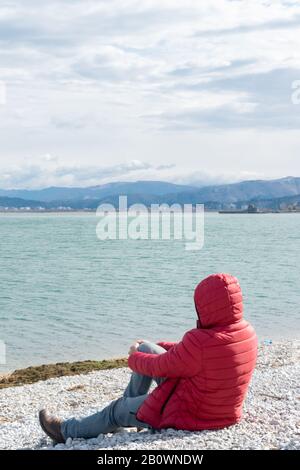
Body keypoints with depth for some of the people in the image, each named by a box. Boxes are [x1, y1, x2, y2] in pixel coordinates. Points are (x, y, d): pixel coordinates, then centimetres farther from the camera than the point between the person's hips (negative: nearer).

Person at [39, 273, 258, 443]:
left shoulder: (202, 342, -33)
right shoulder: (248, 333, -5)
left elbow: (160, 366, -17)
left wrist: (134, 357, 5)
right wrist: (150, 348, 12)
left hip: (190, 415, -8)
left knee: (119, 408, 15)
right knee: (146, 349, 13)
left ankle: (67, 431, 40)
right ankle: (121, 418, 33)